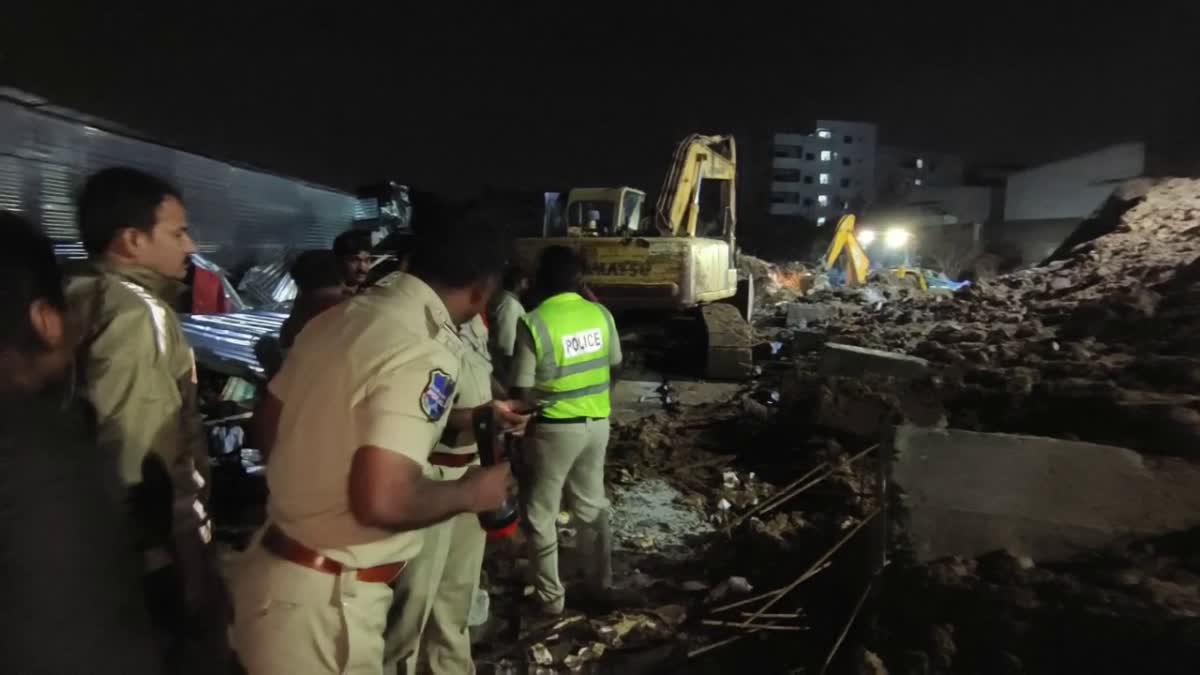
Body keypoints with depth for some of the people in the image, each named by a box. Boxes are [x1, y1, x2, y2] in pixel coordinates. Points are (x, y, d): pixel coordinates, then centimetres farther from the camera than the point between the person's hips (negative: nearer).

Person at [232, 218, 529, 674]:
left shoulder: (339, 317, 2)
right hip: (324, 603, -8)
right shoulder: (424, 353, -24)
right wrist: (470, 494, -13)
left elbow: (270, 419, 15)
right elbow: (383, 500, -32)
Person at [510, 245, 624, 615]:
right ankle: (601, 584, 32)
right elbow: (614, 367, 10)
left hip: (555, 427, -5)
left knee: (541, 514, 11)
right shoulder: (601, 314, -3)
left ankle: (551, 597, 19)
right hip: (597, 422, 5)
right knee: (592, 505, 20)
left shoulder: (534, 323, -18)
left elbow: (523, 390, -14)